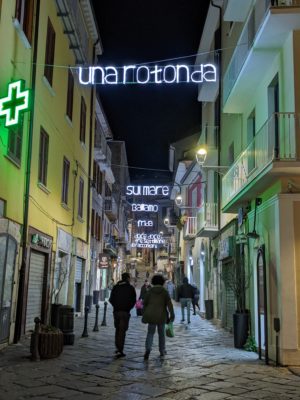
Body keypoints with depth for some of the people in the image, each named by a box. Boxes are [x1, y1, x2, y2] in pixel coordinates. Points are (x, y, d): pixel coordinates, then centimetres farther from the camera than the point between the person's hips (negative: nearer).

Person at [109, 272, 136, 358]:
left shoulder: (115, 287, 8)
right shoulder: (130, 288, -4)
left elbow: (111, 299, 7)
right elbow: (133, 300, -7)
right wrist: (128, 308, 7)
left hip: (116, 311, 4)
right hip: (125, 312, -4)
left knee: (118, 329, 18)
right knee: (122, 330, -3)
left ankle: (117, 348, 16)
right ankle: (120, 350, -7)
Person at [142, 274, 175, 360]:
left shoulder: (149, 291, 0)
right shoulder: (165, 292, -4)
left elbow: (145, 304, 3)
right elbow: (169, 304, -11)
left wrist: (144, 315, 14)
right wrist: (172, 315, -10)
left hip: (151, 315, 1)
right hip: (161, 316, -1)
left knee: (150, 333, 7)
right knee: (161, 333, 17)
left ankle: (148, 349, -17)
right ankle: (162, 351, 24)